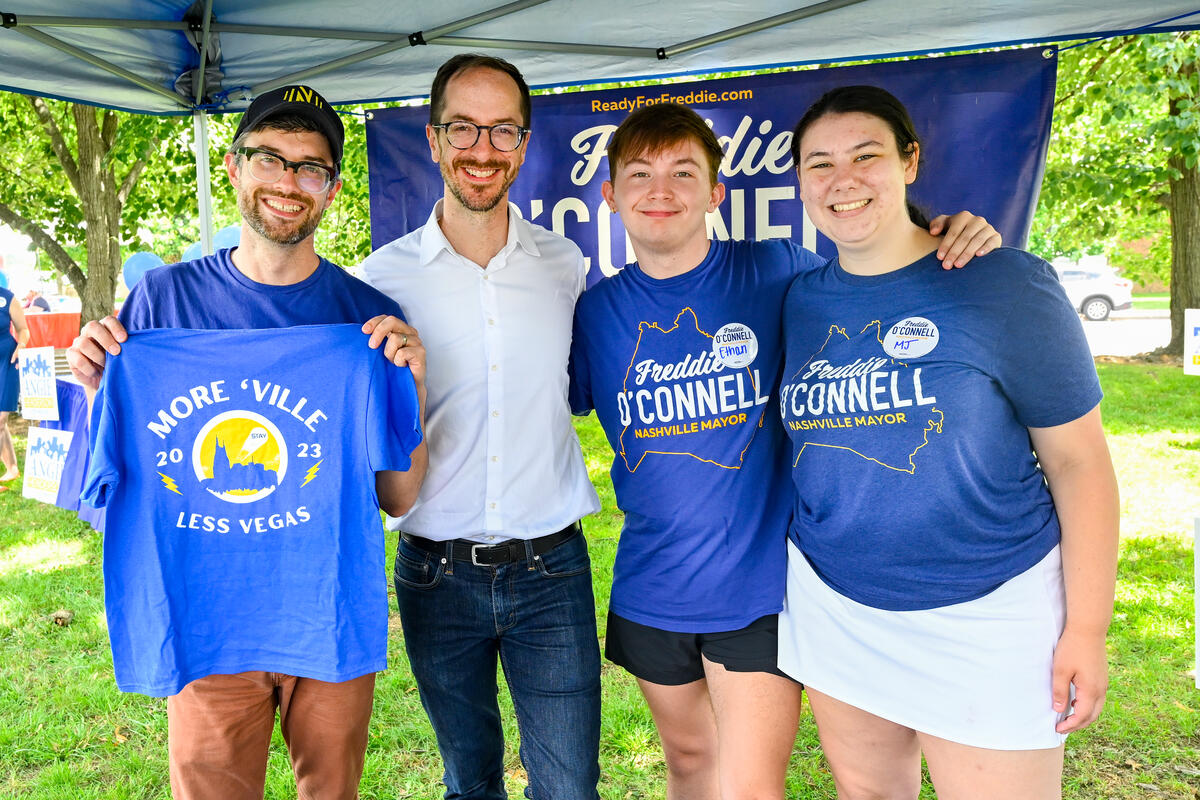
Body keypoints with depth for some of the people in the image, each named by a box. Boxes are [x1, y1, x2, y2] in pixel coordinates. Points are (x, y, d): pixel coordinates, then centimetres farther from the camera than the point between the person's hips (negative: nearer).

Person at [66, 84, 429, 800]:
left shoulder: (371, 316, -4)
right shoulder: (164, 297, -2)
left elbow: (398, 498, -3)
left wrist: (410, 389, -18)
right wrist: (100, 386, -13)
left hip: (336, 616, 1)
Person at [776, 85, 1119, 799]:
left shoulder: (1005, 284, -10)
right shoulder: (798, 303, 3)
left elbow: (1078, 459, -7)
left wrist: (1088, 629, -9)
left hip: (988, 614, -4)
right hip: (833, 605, 4)